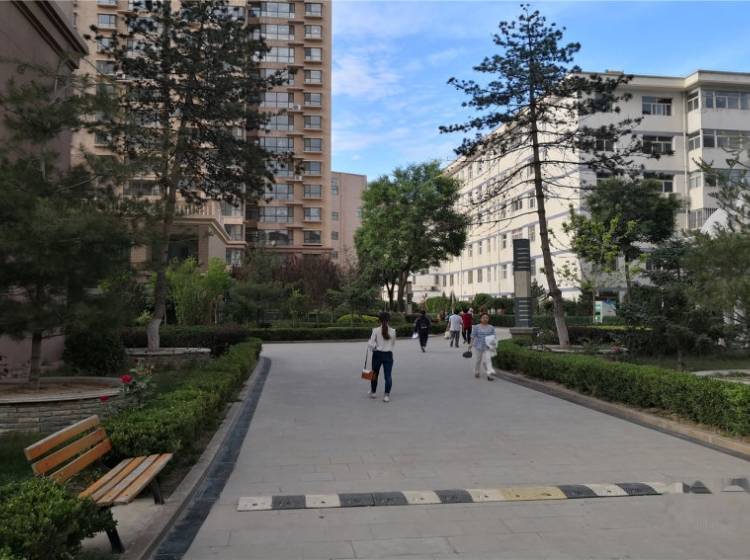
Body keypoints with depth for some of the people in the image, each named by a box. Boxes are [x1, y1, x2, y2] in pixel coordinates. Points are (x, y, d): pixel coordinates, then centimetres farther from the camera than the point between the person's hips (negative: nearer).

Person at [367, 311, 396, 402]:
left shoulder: (376, 330, -9)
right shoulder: (393, 331, -3)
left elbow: (370, 344, -12)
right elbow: (393, 344, 9)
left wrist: (374, 347, 8)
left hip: (377, 354, 0)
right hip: (388, 355, 0)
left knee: (375, 374, 16)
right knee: (388, 375, 0)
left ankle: (372, 392, 31)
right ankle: (387, 395, -8)